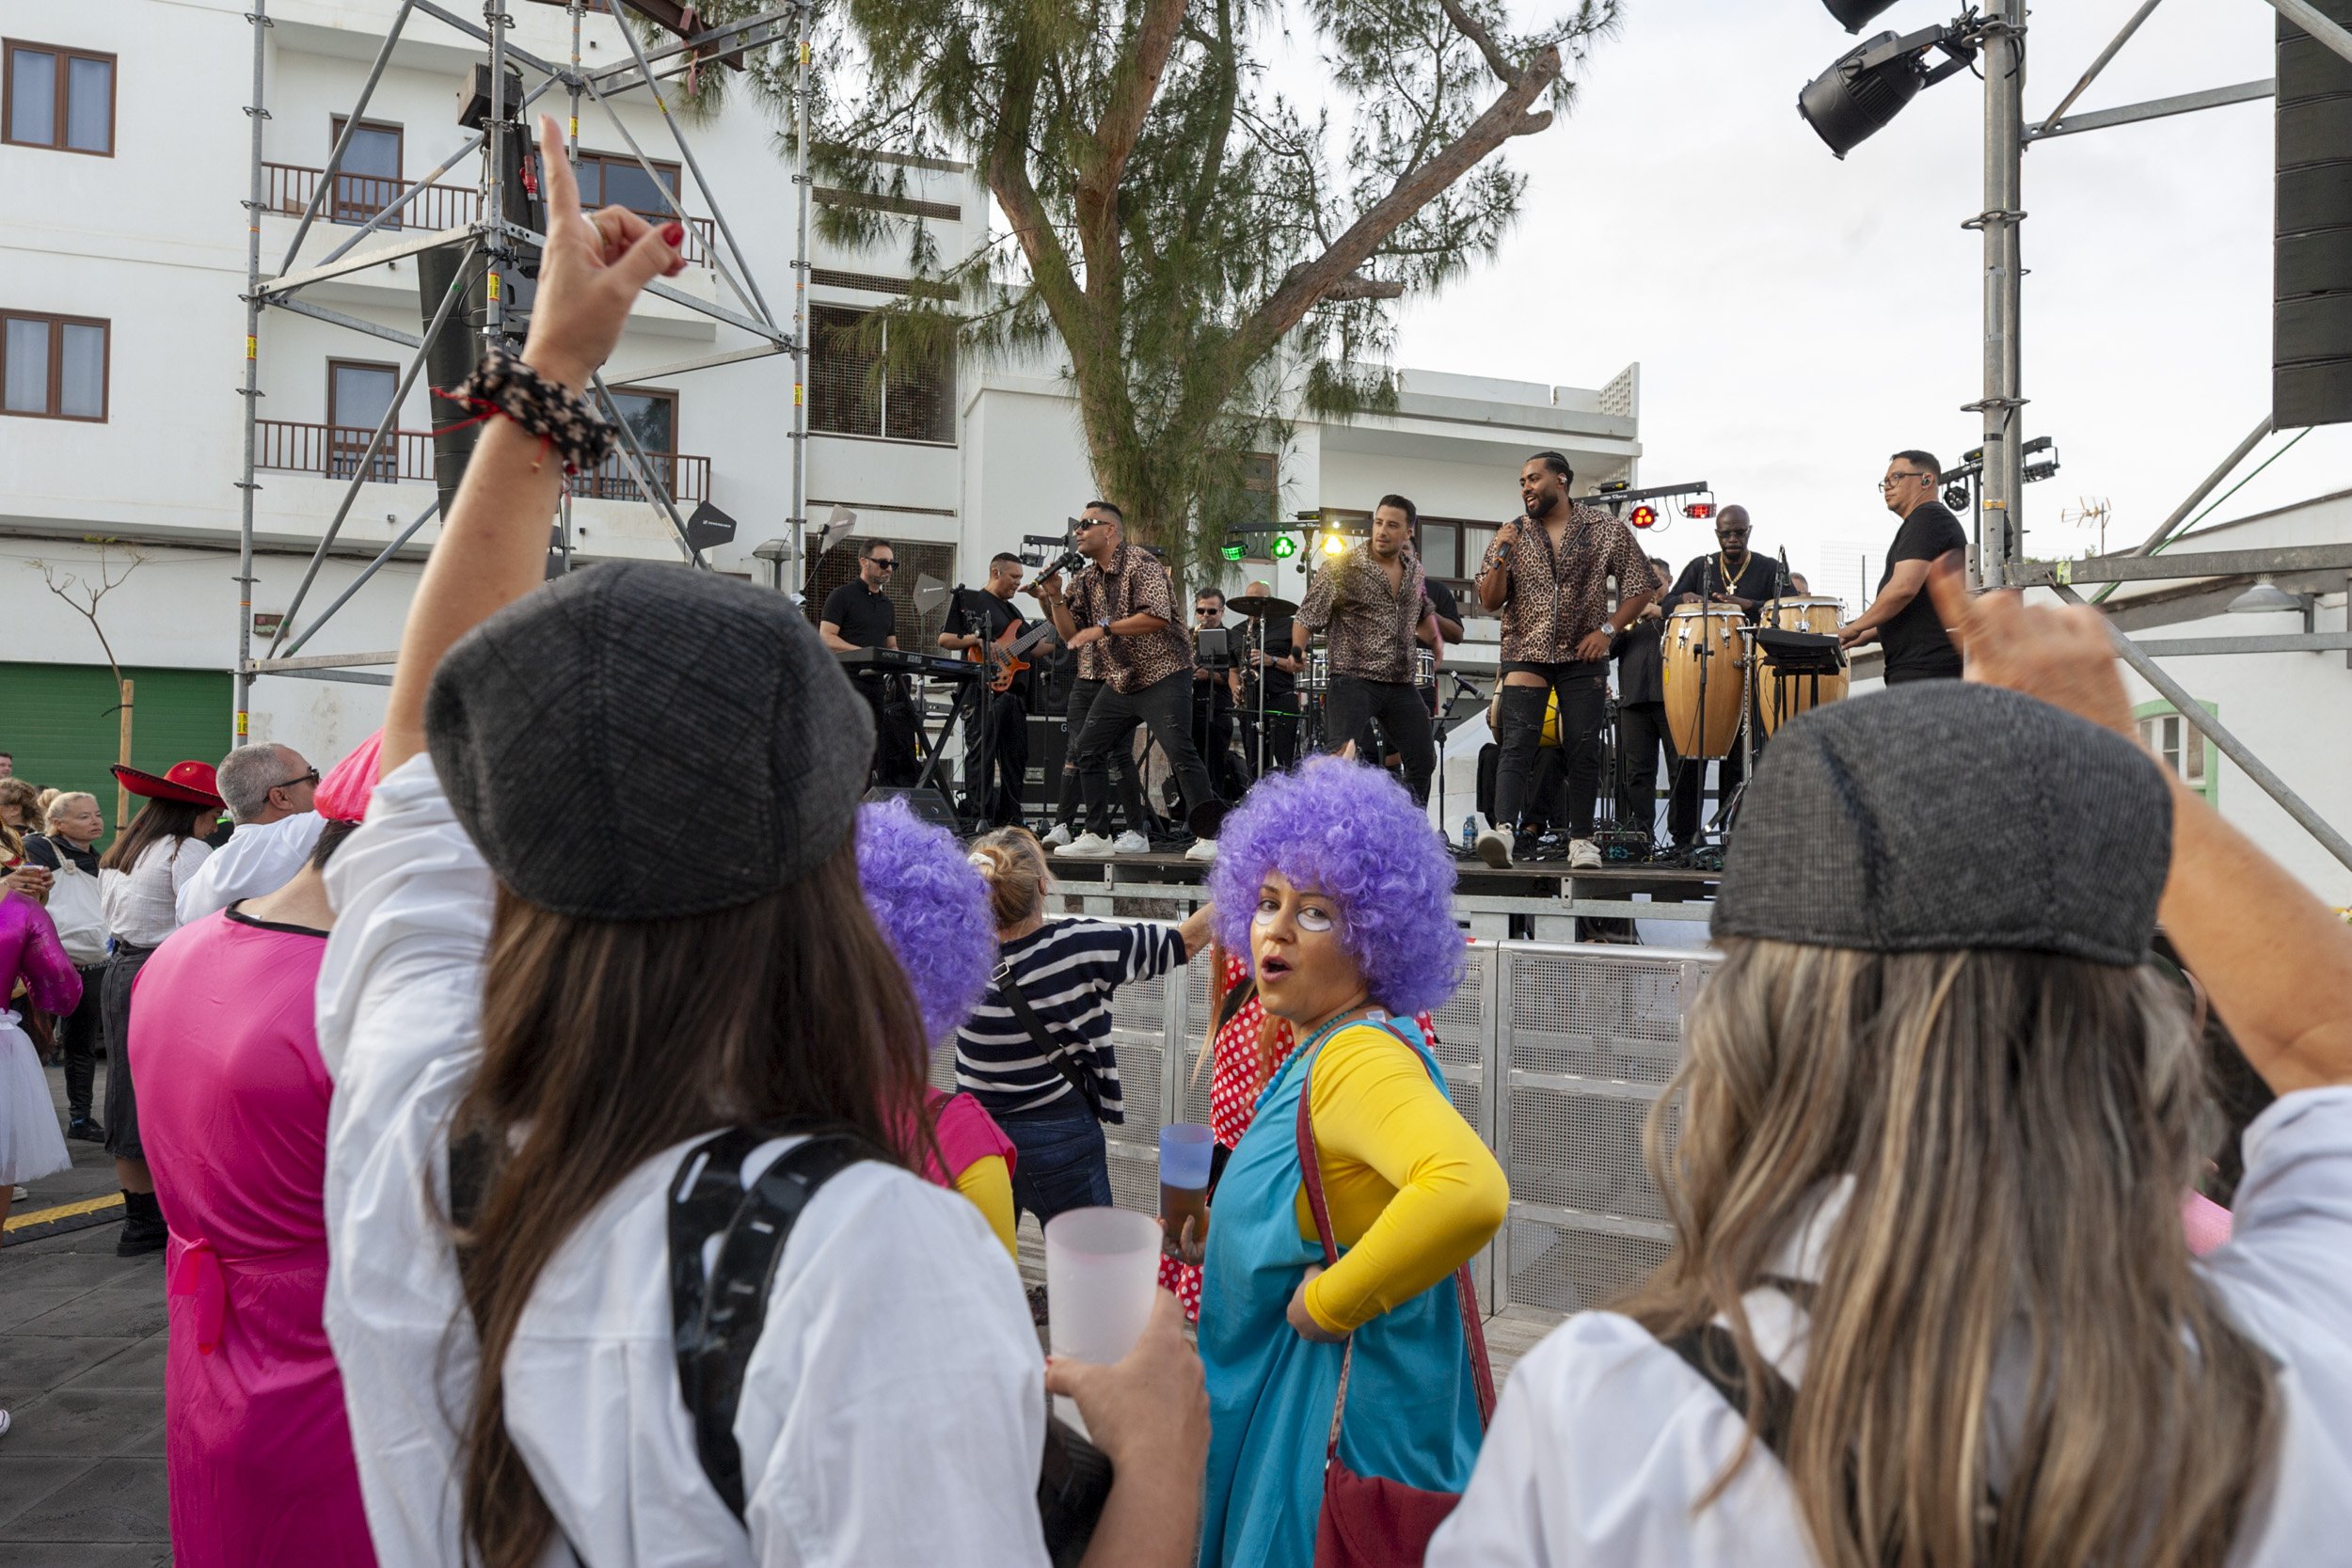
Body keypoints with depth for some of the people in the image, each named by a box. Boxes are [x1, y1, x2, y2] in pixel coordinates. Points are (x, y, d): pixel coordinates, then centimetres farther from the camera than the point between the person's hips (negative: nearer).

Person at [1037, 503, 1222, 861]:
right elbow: (1071, 634, 12)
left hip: (1162, 674, -8)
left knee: (1181, 755, -16)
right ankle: (1097, 836, 13)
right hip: (1119, 681, 8)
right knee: (1086, 750, 6)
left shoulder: (1140, 563, -12)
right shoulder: (1087, 578, 12)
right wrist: (1055, 597, -2)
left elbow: (1159, 616, -25)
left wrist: (1106, 627, -24)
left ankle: (1207, 838, -10)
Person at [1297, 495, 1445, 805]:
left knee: (1423, 760, 12)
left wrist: (1436, 643, 18)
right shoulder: (1343, 567, -8)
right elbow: (1308, 615, -7)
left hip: (1401, 684, 6)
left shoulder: (1413, 567, 10)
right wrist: (1297, 650, -21)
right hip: (1354, 680, -6)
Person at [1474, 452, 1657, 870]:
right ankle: (1503, 828, -27)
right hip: (1525, 652, 0)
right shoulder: (1513, 534, 4)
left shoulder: (1605, 529, 0)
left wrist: (1608, 629, -7)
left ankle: (1581, 838, 12)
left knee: (1584, 748, 1)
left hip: (1583, 654, 0)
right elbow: (1490, 601, 1)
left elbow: (1641, 586, 4)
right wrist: (1502, 557, -15)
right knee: (1517, 741, -15)